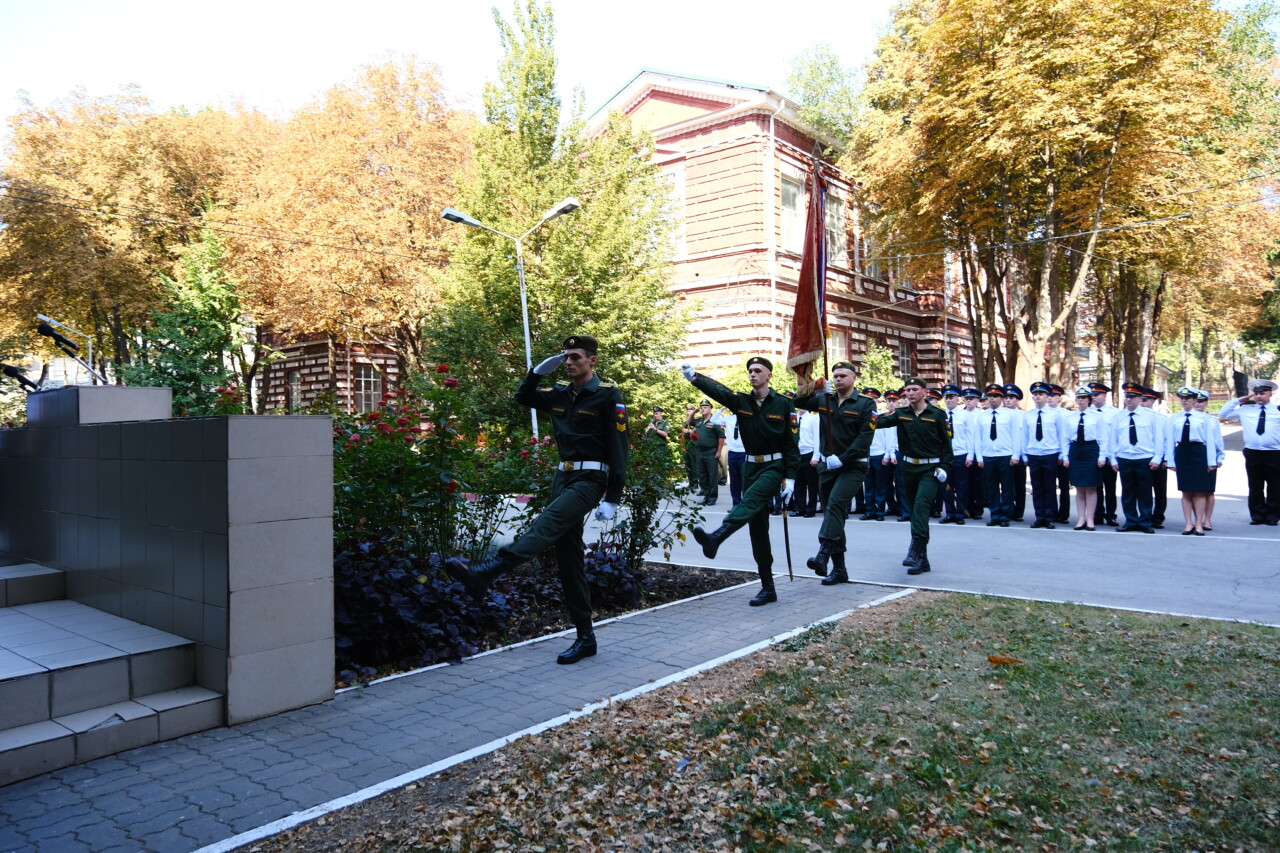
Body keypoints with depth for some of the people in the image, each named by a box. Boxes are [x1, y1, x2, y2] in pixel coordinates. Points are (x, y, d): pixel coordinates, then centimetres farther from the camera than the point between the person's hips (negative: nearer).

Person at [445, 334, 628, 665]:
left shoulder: (608, 395, -7)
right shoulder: (560, 393, 12)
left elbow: (619, 448, -11)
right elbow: (523, 397, 25)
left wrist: (612, 499, -16)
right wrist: (540, 370, 7)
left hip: (590, 479, -8)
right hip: (563, 477, 8)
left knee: (544, 527, -30)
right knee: (568, 561, 6)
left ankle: (481, 574, -49)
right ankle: (585, 638, 13)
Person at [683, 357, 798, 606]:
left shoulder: (783, 404, -4)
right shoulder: (741, 401, 4)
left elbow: (791, 443, -5)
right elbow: (717, 391, -15)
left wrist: (790, 478, -11)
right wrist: (695, 378, -33)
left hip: (774, 467, -5)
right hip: (751, 466, 5)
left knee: (749, 501, -32)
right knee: (757, 528, 5)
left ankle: (714, 538, -56)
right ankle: (767, 588, 11)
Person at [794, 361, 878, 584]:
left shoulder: (866, 404, -3)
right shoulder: (824, 400, 10)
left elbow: (865, 437, -11)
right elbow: (799, 402, 1)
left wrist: (842, 458, -18)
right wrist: (811, 389, -16)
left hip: (853, 466, -5)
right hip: (827, 465, 5)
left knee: (836, 504, -26)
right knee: (833, 513, 7)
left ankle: (823, 554, -37)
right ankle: (839, 569, 15)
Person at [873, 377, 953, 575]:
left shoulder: (937, 414, -2)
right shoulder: (900, 414, 4)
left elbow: (946, 442, 2)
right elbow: (880, 422, -12)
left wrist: (945, 467, -6)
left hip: (930, 469, -4)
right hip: (909, 467, 4)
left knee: (921, 506, -19)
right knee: (915, 509, 12)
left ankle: (916, 552, -23)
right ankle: (922, 558, 24)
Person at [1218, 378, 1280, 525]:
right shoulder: (1245, 410, 9)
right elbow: (1222, 414, 14)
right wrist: (1238, 400, 8)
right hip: (1252, 453, 2)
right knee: (1255, 487, 7)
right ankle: (1257, 515, 16)